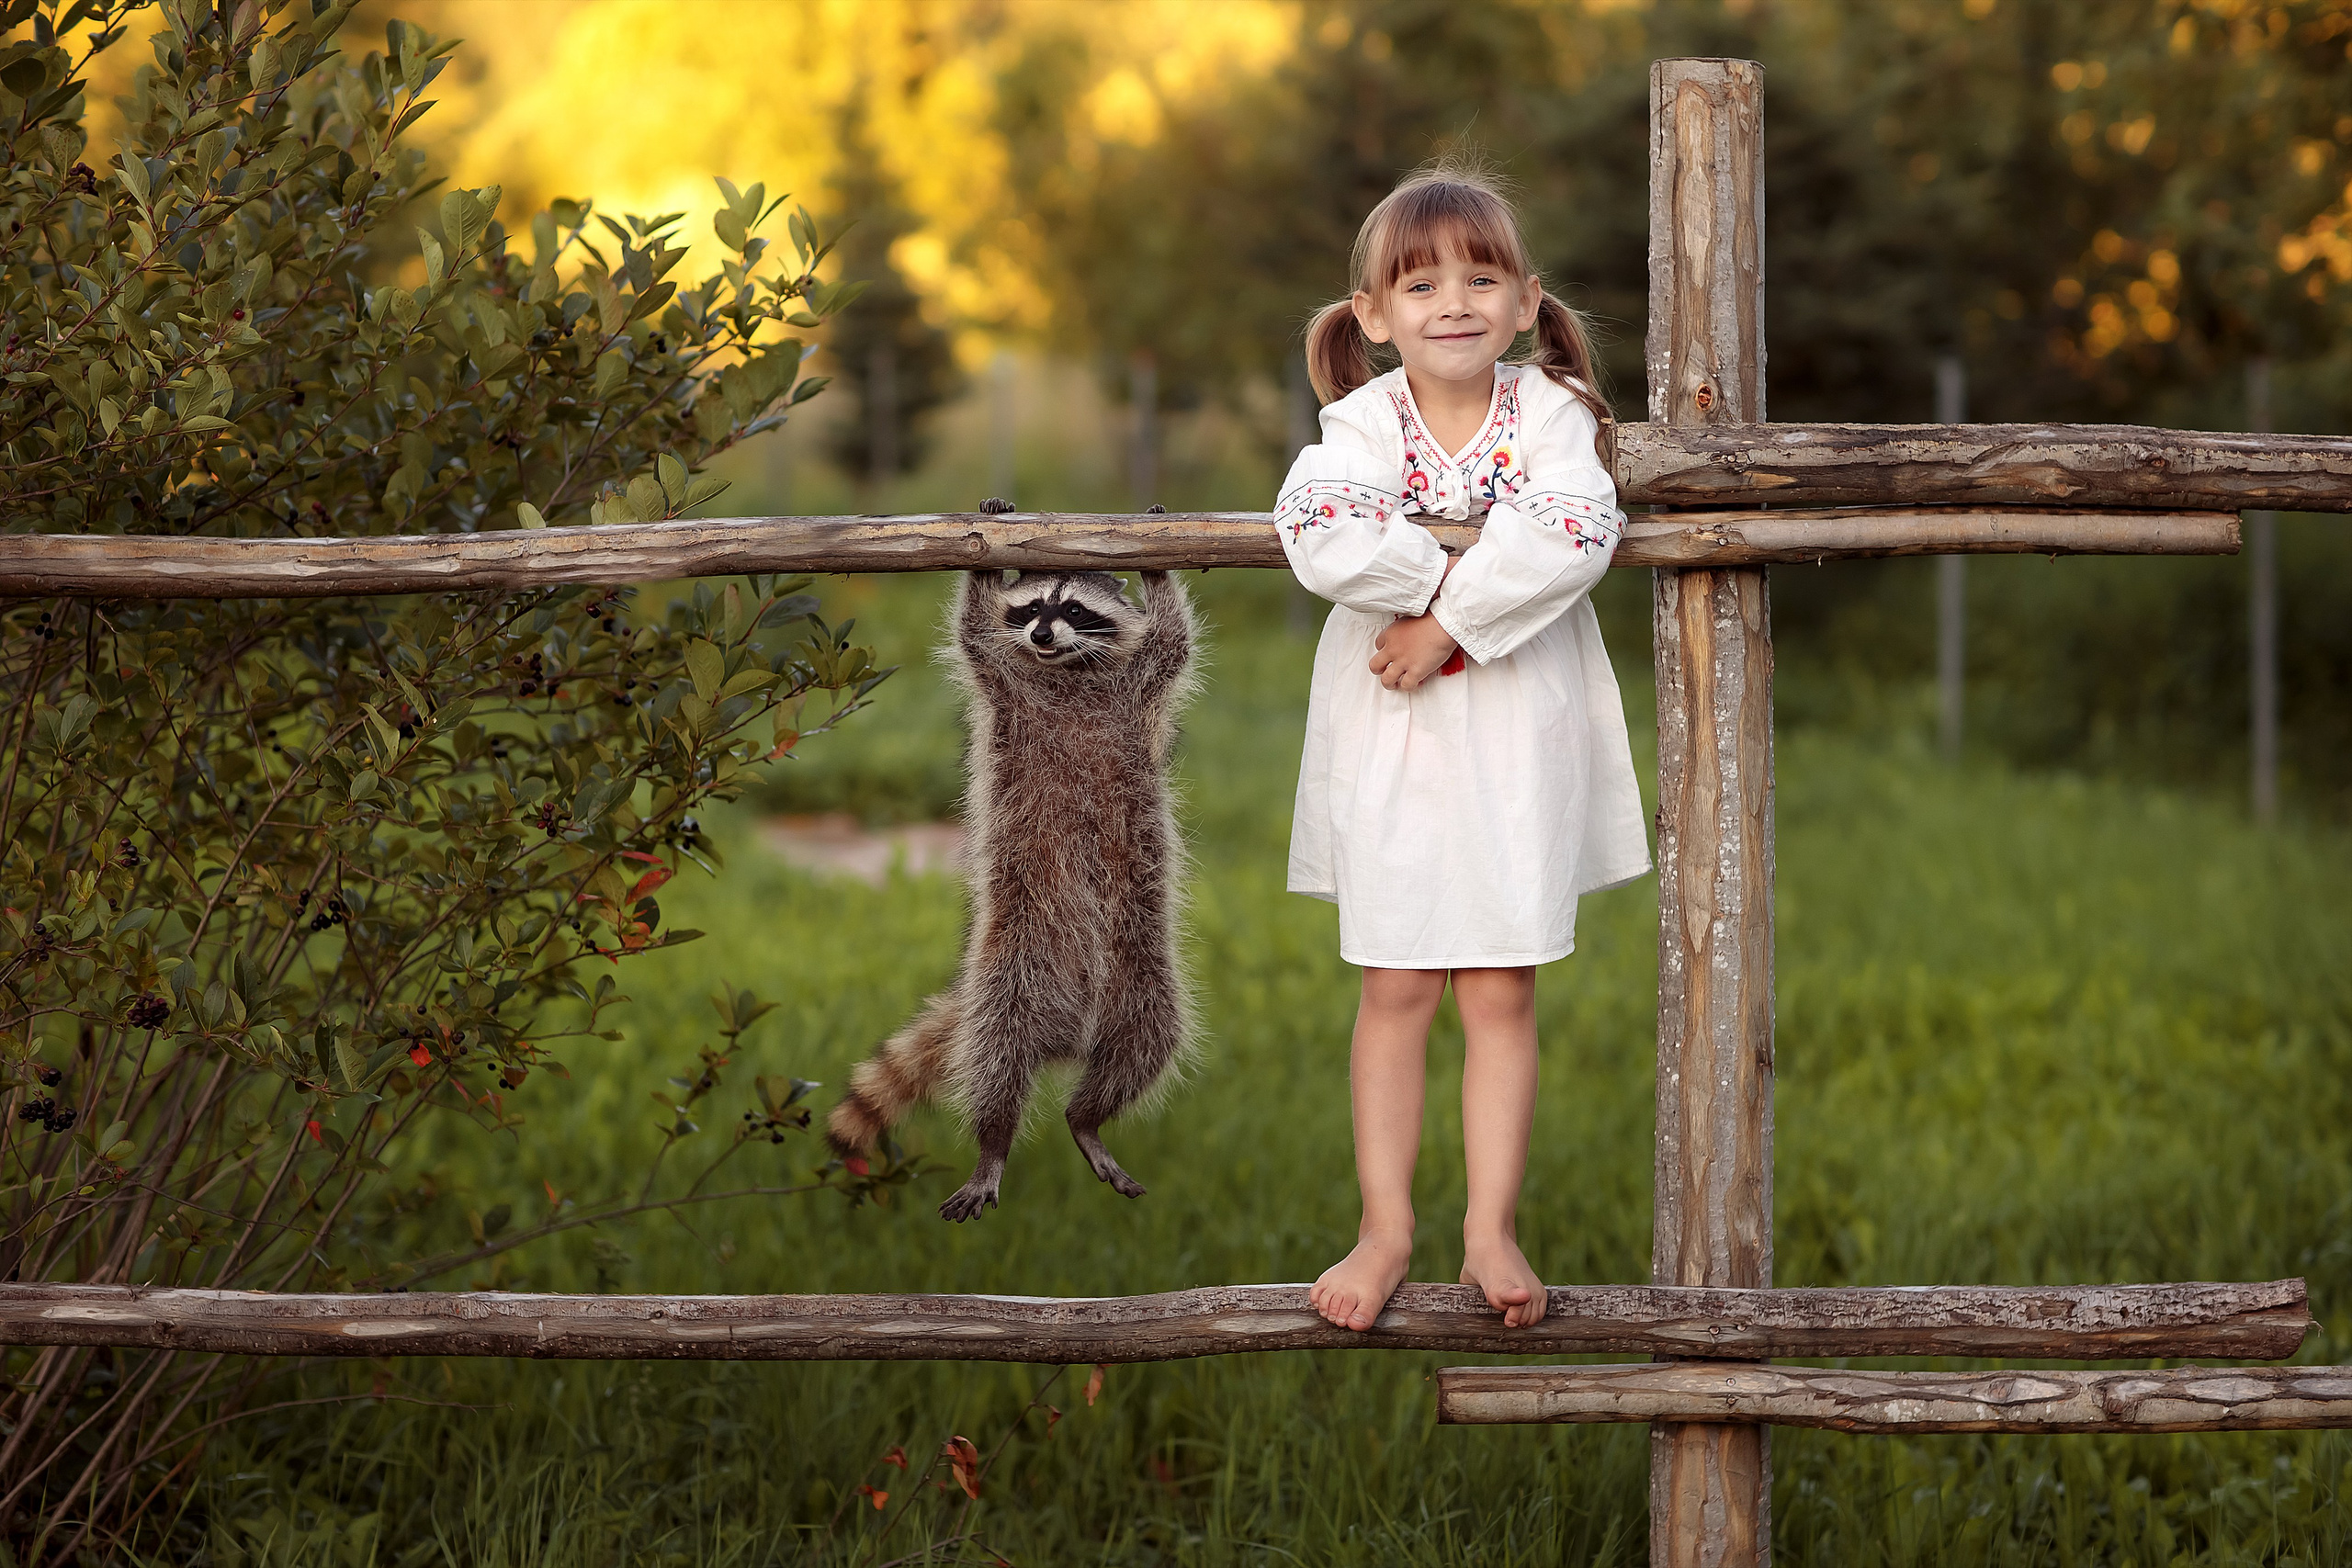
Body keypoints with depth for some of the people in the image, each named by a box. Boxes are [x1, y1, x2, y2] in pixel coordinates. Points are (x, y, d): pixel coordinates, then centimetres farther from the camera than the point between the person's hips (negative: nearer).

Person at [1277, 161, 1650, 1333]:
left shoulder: (1549, 414, -4)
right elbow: (1321, 536, -24)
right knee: (1396, 991, 5)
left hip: (1519, 746, 0)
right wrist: (1461, 571, -22)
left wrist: (1448, 622, -24)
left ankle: (1491, 1227, 11)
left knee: (1501, 993, 4)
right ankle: (1385, 1228, 11)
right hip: (1391, 743, 0)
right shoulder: (1360, 425, -5)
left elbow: (1575, 534, -22)